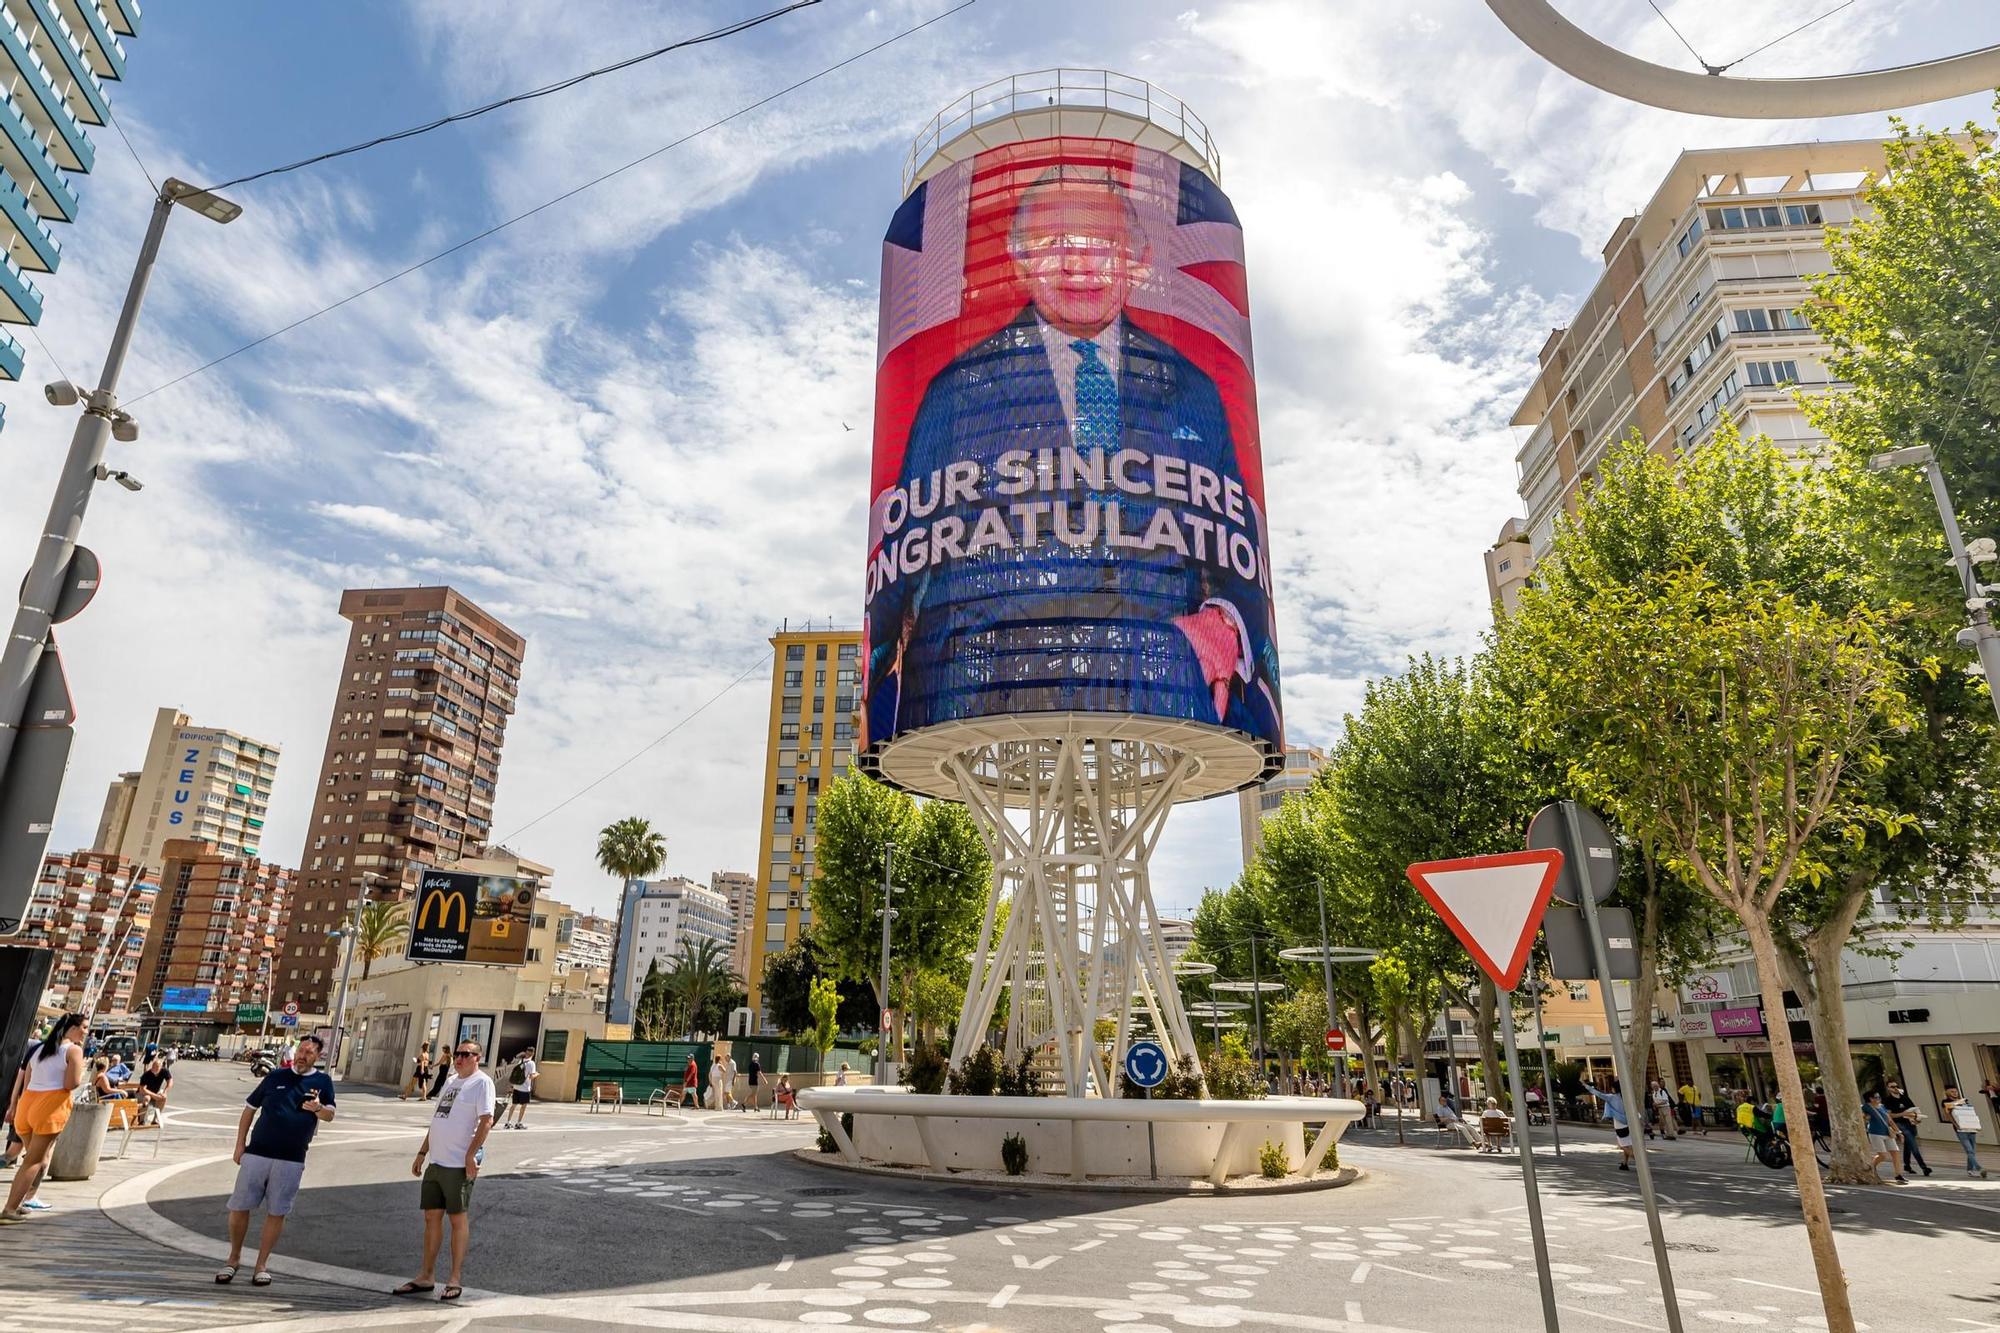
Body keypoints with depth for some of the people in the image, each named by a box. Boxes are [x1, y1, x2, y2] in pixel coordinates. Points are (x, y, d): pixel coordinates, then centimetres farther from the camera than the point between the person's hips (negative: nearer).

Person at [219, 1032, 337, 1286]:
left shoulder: (322, 1081, 2)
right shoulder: (276, 1075, 7)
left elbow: (330, 1115, -8)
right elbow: (250, 1108, 12)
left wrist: (318, 1108, -32)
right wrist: (240, 1145, 4)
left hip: (291, 1160, -1)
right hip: (256, 1153, 1)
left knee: (276, 1213, 4)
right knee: (239, 1207, 5)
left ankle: (261, 1265, 17)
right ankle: (234, 1258, 24)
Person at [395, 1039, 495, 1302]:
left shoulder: (481, 1083, -10)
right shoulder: (451, 1081, 16)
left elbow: (486, 1121, -17)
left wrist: (471, 1156, -22)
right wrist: (422, 1154, 19)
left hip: (459, 1165, -8)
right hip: (436, 1162, 8)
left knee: (458, 1218, 1)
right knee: (432, 1217, 12)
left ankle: (455, 1280, 9)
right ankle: (426, 1277, 23)